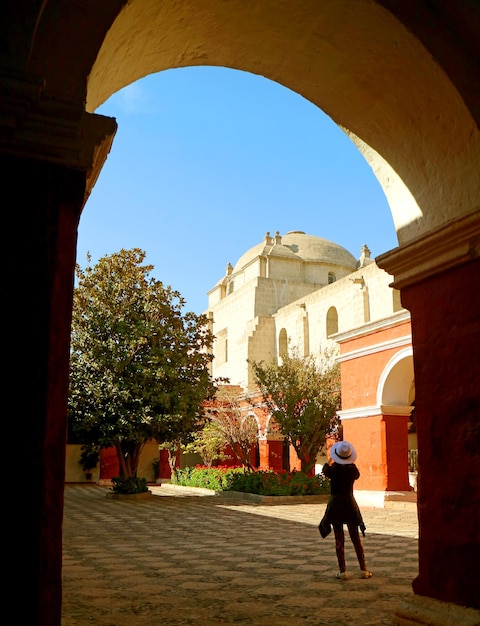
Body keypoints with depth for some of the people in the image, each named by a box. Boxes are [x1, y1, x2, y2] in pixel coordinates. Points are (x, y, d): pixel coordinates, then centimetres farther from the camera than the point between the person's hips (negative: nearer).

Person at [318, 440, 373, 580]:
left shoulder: (333, 469, -11)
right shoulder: (352, 468, -7)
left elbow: (324, 470, 11)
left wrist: (329, 461, 26)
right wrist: (349, 463, 27)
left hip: (335, 504, -1)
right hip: (350, 504, 2)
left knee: (339, 538, 5)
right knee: (356, 537, 10)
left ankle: (342, 571, 4)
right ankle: (363, 569, 11)